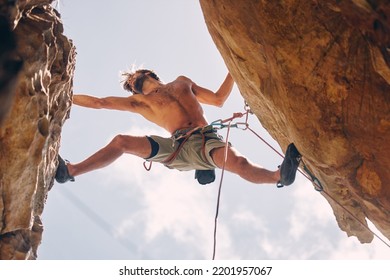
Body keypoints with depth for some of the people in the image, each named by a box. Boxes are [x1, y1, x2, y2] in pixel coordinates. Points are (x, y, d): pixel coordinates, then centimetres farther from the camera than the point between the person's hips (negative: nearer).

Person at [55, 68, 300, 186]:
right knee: (121, 142, -12)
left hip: (207, 140, 1)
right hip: (178, 147, -1)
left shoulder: (182, 82, 30)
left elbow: (219, 99, 30)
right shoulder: (140, 101, 23)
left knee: (239, 163, -32)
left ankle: (279, 176, -47)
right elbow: (100, 102, 22)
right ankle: (70, 171, -7)